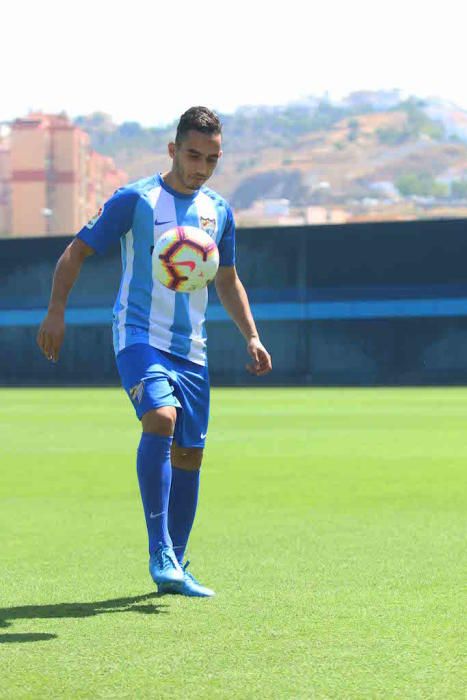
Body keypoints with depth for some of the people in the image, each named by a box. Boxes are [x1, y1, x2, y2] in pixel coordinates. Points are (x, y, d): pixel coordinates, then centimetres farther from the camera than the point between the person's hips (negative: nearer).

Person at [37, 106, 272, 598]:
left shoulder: (218, 211, 12)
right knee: (161, 418, -29)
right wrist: (56, 311, -12)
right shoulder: (135, 200, -4)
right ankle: (159, 552, -23)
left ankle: (174, 567, 17)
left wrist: (251, 337, 14)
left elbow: (228, 281, 24)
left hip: (190, 348, 6)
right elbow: (76, 252, -1)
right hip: (139, 336, -6)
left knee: (189, 453, 4)